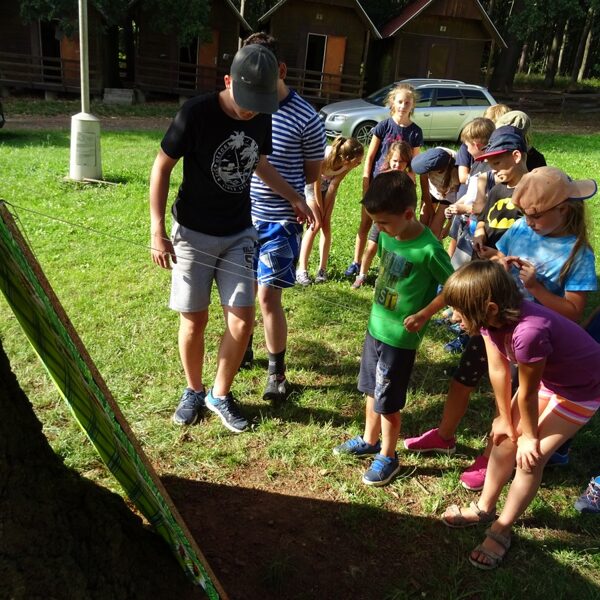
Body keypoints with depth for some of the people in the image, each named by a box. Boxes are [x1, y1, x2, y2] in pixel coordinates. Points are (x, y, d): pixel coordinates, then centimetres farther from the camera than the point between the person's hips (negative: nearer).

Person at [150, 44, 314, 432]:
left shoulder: (262, 119, -3)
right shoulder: (196, 114, -18)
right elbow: (162, 167, -9)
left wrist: (295, 198, 17)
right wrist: (158, 231, -13)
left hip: (239, 234, 4)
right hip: (193, 234, -4)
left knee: (242, 320, 0)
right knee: (194, 320, 5)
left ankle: (220, 395, 22)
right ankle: (194, 390, 30)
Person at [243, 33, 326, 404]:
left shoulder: (306, 119, -10)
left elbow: (313, 174, 0)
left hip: (279, 222, -4)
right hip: (241, 216, 4)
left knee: (268, 296, -4)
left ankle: (277, 372, 14)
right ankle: (242, 348, 39)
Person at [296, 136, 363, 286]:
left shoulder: (348, 164, -26)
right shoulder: (325, 159, -39)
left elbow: (334, 185, -17)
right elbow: (317, 186, -26)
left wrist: (325, 212, -14)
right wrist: (320, 210, -14)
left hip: (328, 184, 4)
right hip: (312, 183, -4)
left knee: (326, 225, -4)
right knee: (315, 225, -12)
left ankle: (322, 269, 3)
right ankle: (302, 270, -7)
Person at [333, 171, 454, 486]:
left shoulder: (429, 249, -25)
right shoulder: (387, 234, -4)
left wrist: (423, 315, -18)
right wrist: (380, 301, 8)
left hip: (400, 336, -7)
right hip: (375, 326, 7)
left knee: (388, 402, 7)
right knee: (372, 390, 22)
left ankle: (388, 458, 29)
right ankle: (369, 441, 43)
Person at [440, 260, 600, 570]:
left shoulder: (528, 332, -43)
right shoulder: (493, 316, -21)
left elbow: (528, 394, -27)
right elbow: (498, 372, -10)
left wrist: (530, 436, -11)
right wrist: (505, 419, 0)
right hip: (545, 374, 7)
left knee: (530, 457, -5)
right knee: (504, 437, 9)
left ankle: (501, 531, 15)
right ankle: (484, 509, 29)